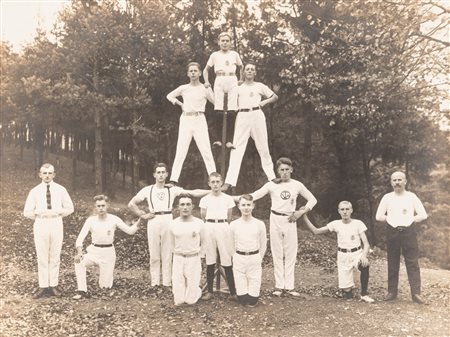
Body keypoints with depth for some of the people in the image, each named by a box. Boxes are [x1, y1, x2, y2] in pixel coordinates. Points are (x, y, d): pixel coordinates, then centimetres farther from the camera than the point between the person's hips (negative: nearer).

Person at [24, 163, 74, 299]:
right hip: (40, 225, 0)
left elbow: (70, 208, 7)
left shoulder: (61, 190, 3)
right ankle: (43, 287, 9)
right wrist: (40, 216, -3)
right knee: (42, 258, 2)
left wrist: (56, 213, -5)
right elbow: (27, 212, 6)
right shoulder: (35, 191, 3)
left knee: (55, 257, 5)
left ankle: (53, 286, 13)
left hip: (56, 224, 0)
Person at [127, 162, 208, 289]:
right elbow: (131, 204, 12)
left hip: (168, 221, 0)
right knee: (154, 254, 4)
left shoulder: (173, 189, 6)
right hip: (153, 221, 0)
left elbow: (194, 193, 1)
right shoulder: (147, 190, 7)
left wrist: (212, 191, -7)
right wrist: (143, 215, 3)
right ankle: (154, 282, 14)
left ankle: (167, 282, 13)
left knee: (167, 253, 4)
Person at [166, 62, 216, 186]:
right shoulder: (183, 88, 9)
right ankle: (173, 179, -2)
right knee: (180, 151, -1)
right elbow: (169, 96, 22)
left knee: (206, 150, -7)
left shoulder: (205, 89, 4)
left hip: (199, 120, -1)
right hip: (186, 119, 2)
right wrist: (180, 104, 12)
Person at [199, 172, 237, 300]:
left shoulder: (228, 199, 2)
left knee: (226, 260, -3)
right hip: (209, 228, 1)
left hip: (223, 228, -1)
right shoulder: (204, 199, 3)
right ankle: (209, 291, 13)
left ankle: (233, 291, 3)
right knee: (210, 260, 5)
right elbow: (203, 217, 10)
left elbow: (229, 217, 9)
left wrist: (222, 224, 9)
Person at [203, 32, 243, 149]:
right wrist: (206, 81, 6)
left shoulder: (234, 54, 17)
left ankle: (229, 140, -13)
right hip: (219, 81, 0)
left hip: (232, 81, 1)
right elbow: (206, 70, 21)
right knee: (218, 110, -13)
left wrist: (241, 80, 19)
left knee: (232, 111, -11)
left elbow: (241, 67, 31)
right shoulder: (214, 55, 15)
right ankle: (217, 139, -14)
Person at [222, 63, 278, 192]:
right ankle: (229, 181, -16)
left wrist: (264, 102, 4)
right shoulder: (238, 87, 13)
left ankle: (271, 176, 19)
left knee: (263, 146, 7)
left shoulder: (260, 86, 13)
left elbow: (275, 97, 19)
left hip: (257, 115, 1)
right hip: (242, 116, 0)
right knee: (237, 148, -10)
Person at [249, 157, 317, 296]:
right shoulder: (272, 185, -2)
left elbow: (312, 200, 10)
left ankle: (289, 286, 11)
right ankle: (279, 286, 11)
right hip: (276, 220, -1)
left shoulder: (297, 185, 2)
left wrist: (301, 212, -3)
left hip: (290, 220, 1)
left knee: (291, 254, 4)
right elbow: (254, 195, -9)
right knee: (277, 254, 4)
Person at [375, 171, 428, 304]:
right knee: (392, 263, 7)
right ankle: (392, 292, 15)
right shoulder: (387, 197, 2)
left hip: (409, 232, -1)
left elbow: (423, 215, 1)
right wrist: (392, 219, 0)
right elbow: (379, 216, 5)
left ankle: (416, 293, 0)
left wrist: (409, 220, -2)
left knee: (413, 263, -2)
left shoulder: (412, 196, 1)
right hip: (392, 232, 1)